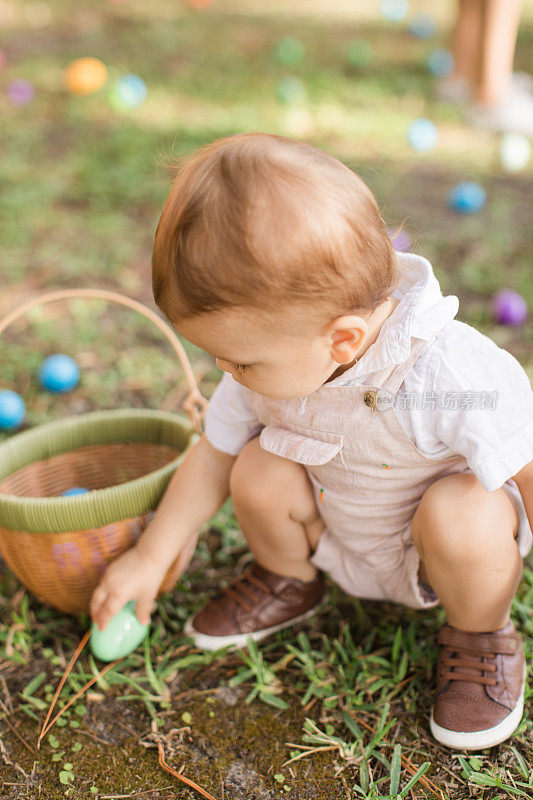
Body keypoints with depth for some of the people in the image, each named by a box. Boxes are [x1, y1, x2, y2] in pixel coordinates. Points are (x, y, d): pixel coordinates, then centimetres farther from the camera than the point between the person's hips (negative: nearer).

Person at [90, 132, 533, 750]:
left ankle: (482, 635, -1)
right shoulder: (275, 359, -18)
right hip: (336, 538, 4)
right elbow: (214, 455, -4)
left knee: (461, 515, -35)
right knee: (259, 471, -20)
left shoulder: (453, 378, -37)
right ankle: (289, 582, 13)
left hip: (430, 558, -4)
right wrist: (149, 558, 0)